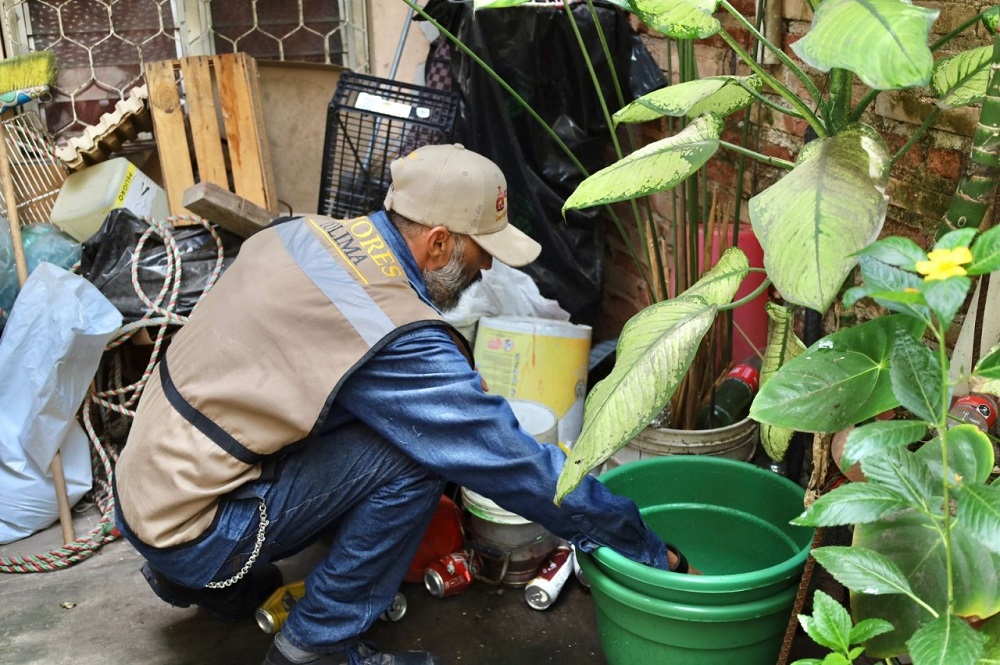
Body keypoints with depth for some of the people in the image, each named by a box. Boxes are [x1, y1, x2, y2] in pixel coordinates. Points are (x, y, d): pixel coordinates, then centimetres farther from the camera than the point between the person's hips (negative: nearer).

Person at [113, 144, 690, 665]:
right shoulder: (397, 337, -25)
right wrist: (651, 551, -8)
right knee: (411, 457, -16)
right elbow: (520, 467, -20)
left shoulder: (308, 233, -2)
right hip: (189, 531, -8)